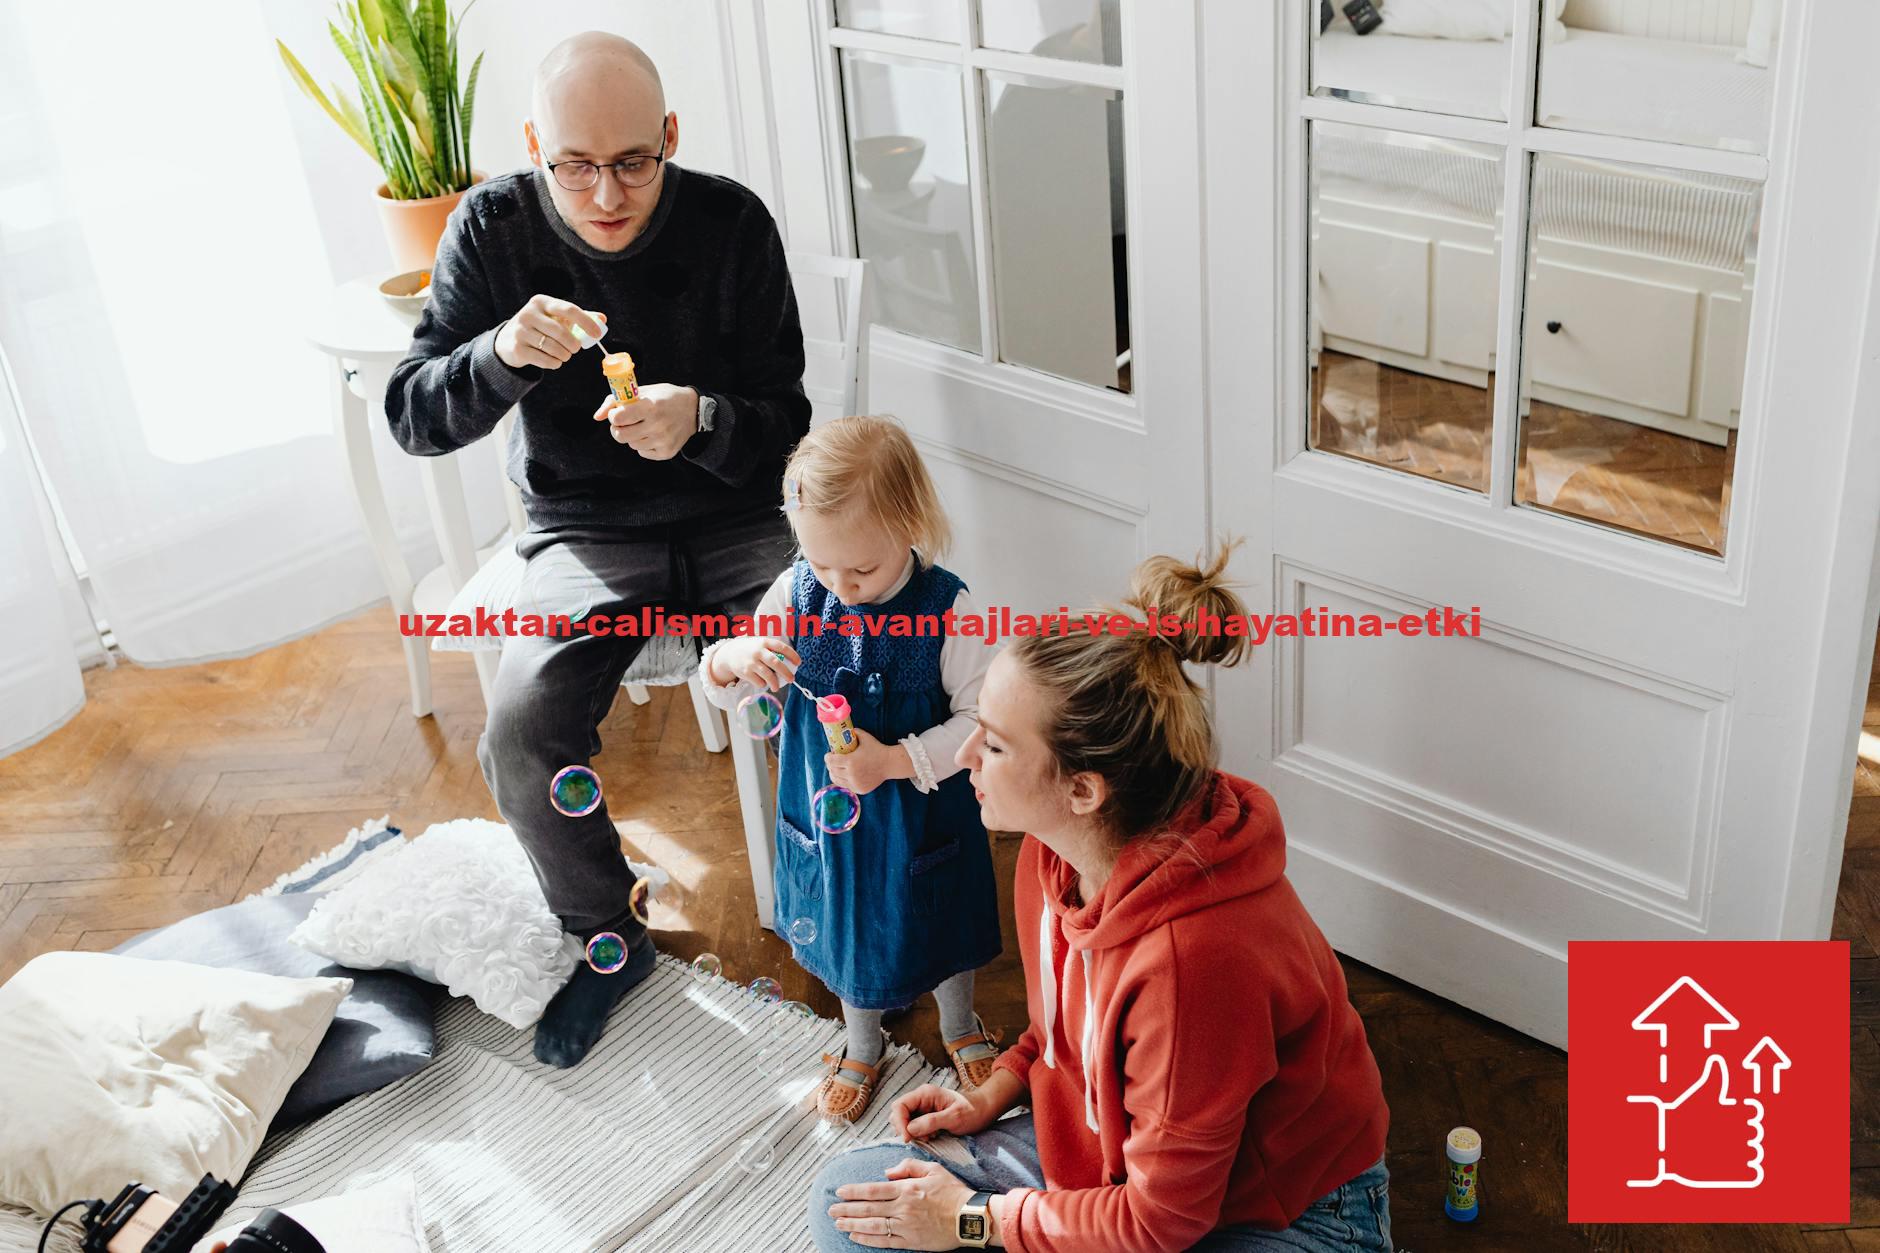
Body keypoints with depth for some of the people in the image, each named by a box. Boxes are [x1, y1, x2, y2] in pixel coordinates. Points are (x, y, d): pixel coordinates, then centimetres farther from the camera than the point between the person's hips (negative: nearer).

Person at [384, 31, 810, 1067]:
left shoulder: (731, 223, -8)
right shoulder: (494, 228, -6)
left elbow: (785, 423, -6)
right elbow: (412, 416, -10)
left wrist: (699, 420, -29)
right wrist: (504, 353, -31)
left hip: (728, 519, 0)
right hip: (584, 534, 1)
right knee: (521, 739, -23)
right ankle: (609, 938, 7)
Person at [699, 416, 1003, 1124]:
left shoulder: (947, 607, -25)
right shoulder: (796, 592, -16)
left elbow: (979, 721, -20)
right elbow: (724, 693, -7)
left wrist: (893, 761, -32)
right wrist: (730, 659, -30)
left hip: (923, 814, -2)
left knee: (938, 920, 23)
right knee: (846, 923, 24)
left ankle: (959, 1028, 55)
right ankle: (862, 1045, 53)